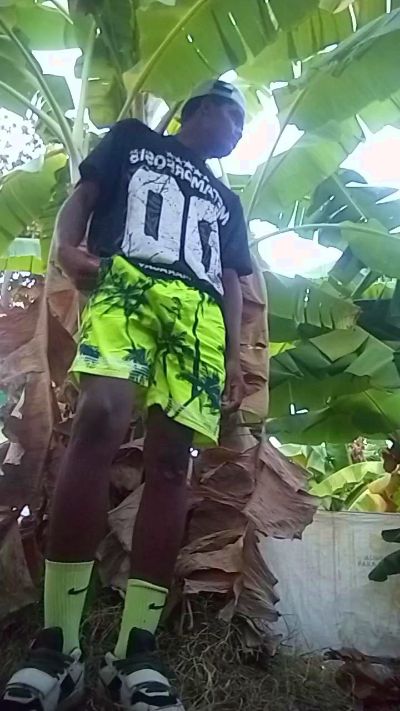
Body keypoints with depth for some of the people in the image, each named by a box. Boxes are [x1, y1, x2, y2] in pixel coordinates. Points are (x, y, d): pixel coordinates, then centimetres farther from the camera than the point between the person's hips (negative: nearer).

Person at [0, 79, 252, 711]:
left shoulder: (226, 200, 36)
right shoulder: (133, 139, 29)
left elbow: (230, 281, 25)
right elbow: (82, 197, 17)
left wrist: (235, 354, 10)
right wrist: (67, 247, -6)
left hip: (199, 315, 4)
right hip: (125, 284, -3)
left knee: (170, 457, -14)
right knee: (99, 421, -28)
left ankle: (135, 651, -12)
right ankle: (55, 647, -23)